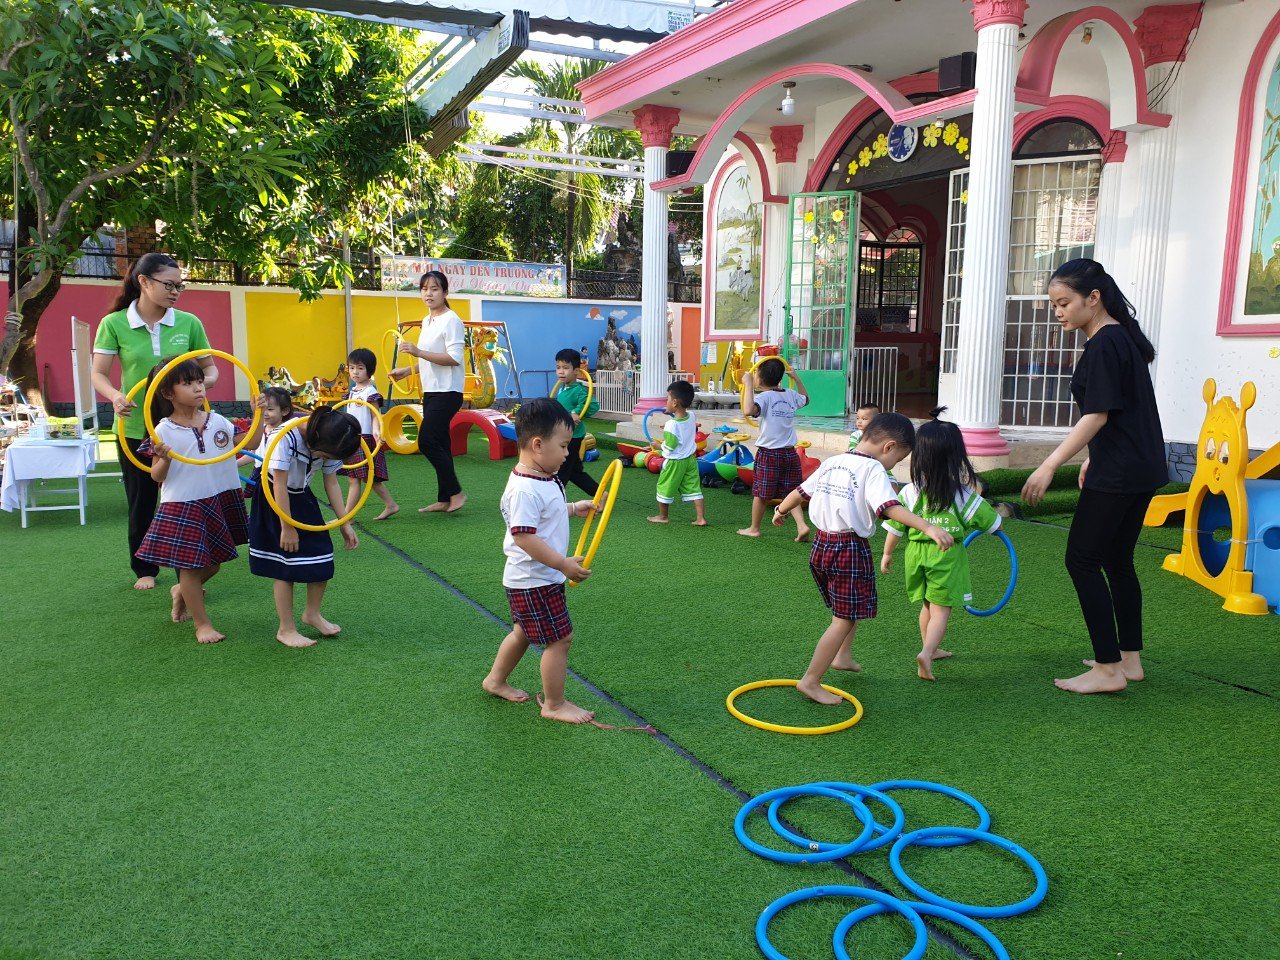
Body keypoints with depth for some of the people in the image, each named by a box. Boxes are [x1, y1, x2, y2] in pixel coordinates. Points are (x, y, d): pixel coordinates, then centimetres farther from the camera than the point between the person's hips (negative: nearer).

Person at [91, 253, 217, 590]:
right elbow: (98, 374, -3)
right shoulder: (114, 323, -5)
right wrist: (115, 395, -24)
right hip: (135, 427, 0)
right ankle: (144, 570, 31)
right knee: (141, 503, 13)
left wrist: (206, 381, -18)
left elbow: (209, 367, 6)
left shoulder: (189, 323, -2)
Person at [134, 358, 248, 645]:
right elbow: (156, 476, -6)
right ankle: (202, 623, 15)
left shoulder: (217, 421, 2)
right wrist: (164, 459, -26)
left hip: (219, 501, 5)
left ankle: (181, 593, 45)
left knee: (213, 562, 16)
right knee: (190, 564, 2)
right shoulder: (164, 431, -10)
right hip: (182, 506, -5)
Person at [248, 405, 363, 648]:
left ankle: (312, 613, 26)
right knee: (286, 566, -6)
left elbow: (331, 483, -4)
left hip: (302, 497, 6)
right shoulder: (287, 437, -32)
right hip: (274, 499, -6)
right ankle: (286, 629, 6)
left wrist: (344, 523, -4)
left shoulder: (329, 444, -14)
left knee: (322, 559, 4)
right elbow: (280, 484, -26)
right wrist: (287, 527, -20)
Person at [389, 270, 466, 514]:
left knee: (427, 441, -14)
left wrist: (418, 352, -25)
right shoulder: (427, 321, 16)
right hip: (431, 391, 9)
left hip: (447, 392, -9)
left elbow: (454, 358, -21)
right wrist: (407, 370, 17)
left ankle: (455, 492, -4)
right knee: (438, 444, 10)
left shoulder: (451, 321, -12)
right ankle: (444, 500, 15)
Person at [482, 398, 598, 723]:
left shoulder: (545, 480, 5)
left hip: (538, 578, 11)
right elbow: (523, 536, -31)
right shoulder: (525, 489, -27)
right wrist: (563, 563, -29)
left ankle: (496, 680, 44)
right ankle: (554, 705, 12)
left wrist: (572, 509, 12)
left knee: (523, 631, 25)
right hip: (534, 582, -11)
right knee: (560, 638, -2)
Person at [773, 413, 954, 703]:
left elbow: (800, 491, 20)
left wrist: (781, 511, 37)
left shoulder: (831, 462, 9)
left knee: (849, 608, 28)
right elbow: (890, 507, -28)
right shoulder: (873, 469, -13)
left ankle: (842, 656, 41)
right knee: (844, 619, 1)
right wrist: (928, 528, -37)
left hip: (821, 544, 8)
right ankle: (810, 681, 1)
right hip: (850, 550, -8)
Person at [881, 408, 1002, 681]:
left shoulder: (909, 492, -5)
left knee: (927, 605, 20)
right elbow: (988, 520, 2)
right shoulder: (963, 494, -9)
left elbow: (895, 527, -2)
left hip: (916, 552, 4)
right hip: (948, 555, -3)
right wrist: (997, 525, 26)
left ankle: (932, 649, 34)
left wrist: (887, 554, 11)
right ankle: (926, 653, -19)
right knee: (942, 609, -1)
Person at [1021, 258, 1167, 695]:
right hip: (1141, 470, 10)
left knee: (1083, 560, -5)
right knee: (1117, 561, 16)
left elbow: (1097, 416, -20)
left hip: (1117, 475, -10)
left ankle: (1108, 670, -1)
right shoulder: (1121, 338, 14)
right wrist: (1093, 458, 25)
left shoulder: (1104, 345, -16)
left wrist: (1050, 465, -22)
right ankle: (1129, 659, 23)